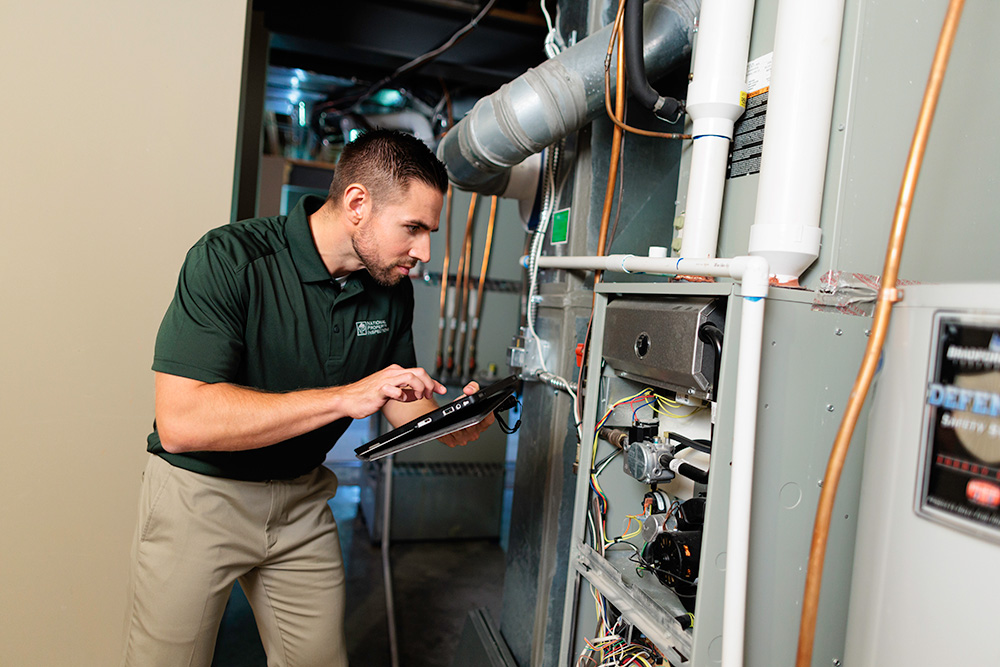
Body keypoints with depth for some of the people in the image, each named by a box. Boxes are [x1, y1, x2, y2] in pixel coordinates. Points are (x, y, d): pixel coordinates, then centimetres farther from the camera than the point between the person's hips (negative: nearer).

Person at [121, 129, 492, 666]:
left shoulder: (392, 291, -4)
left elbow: (401, 400, 7)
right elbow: (180, 422, -30)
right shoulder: (229, 259, -23)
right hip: (200, 493, -4)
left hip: (303, 499, 5)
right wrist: (345, 397, -34)